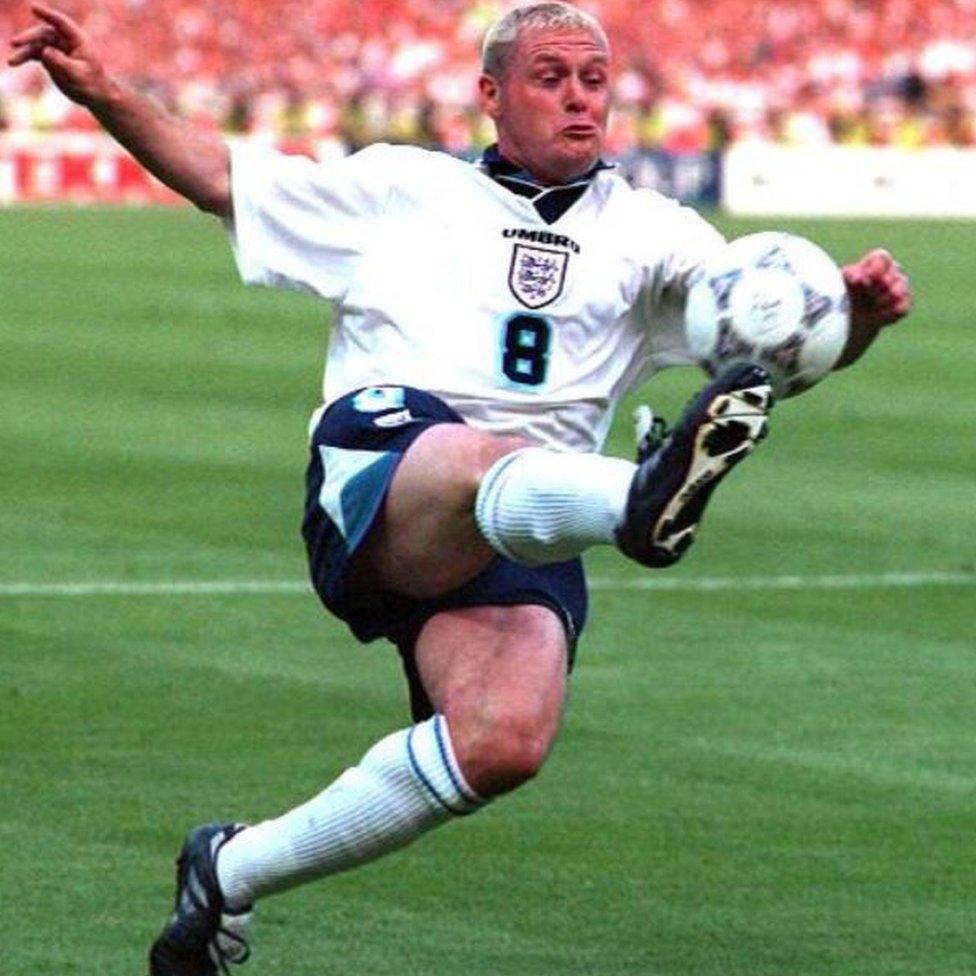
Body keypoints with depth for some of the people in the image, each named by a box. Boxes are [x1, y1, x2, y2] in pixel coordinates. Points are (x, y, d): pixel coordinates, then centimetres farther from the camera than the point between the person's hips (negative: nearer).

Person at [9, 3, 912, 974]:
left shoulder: (648, 232, 24)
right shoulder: (404, 186, 25)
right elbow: (223, 176, 29)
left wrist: (856, 313, -11)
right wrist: (105, 95, 15)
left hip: (526, 539, 2)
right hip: (376, 471, -1)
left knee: (505, 741, -27)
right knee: (482, 465, -40)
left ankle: (235, 868, -10)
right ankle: (640, 501, -76)